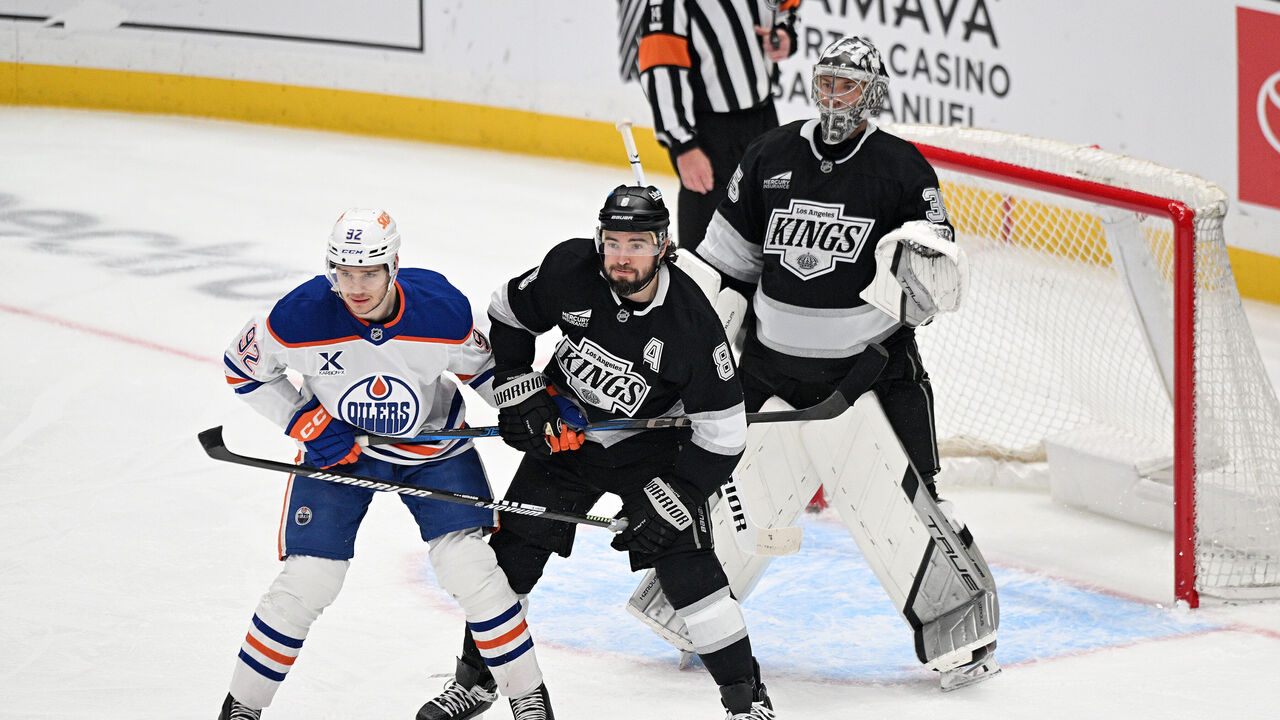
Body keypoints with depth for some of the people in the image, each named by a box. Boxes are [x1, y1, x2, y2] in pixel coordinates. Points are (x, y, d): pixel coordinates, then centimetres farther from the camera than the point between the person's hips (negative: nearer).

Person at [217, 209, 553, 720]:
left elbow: (482, 367, -3)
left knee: (470, 567, -13)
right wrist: (304, 421, -15)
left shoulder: (443, 310, -26)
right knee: (307, 581, -7)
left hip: (433, 442, 0)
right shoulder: (300, 317, -28)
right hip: (338, 443, 0)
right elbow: (243, 367, -8)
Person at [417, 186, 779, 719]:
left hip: (650, 444, -3)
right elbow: (507, 315, 0)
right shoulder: (570, 270, -20)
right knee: (514, 550, 1)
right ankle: (475, 676, 20)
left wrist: (669, 502, -22)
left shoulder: (692, 323, -27)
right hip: (563, 431, 3)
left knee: (686, 563, -15)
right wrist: (518, 395, -5)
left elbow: (722, 433, -20)